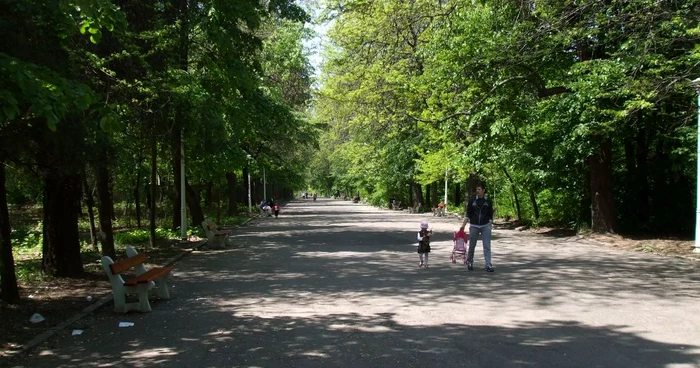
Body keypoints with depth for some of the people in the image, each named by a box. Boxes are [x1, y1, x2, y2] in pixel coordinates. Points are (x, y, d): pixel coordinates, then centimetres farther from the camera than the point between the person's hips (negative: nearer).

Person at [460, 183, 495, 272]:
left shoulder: (488, 201, 2)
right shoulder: (472, 200, 1)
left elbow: (490, 215, 8)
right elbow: (468, 214, 5)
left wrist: (490, 225, 3)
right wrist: (463, 225, -1)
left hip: (485, 226, 0)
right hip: (474, 226, 0)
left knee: (487, 246, -4)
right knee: (472, 246, 8)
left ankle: (487, 265, -1)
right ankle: (469, 263, 26)